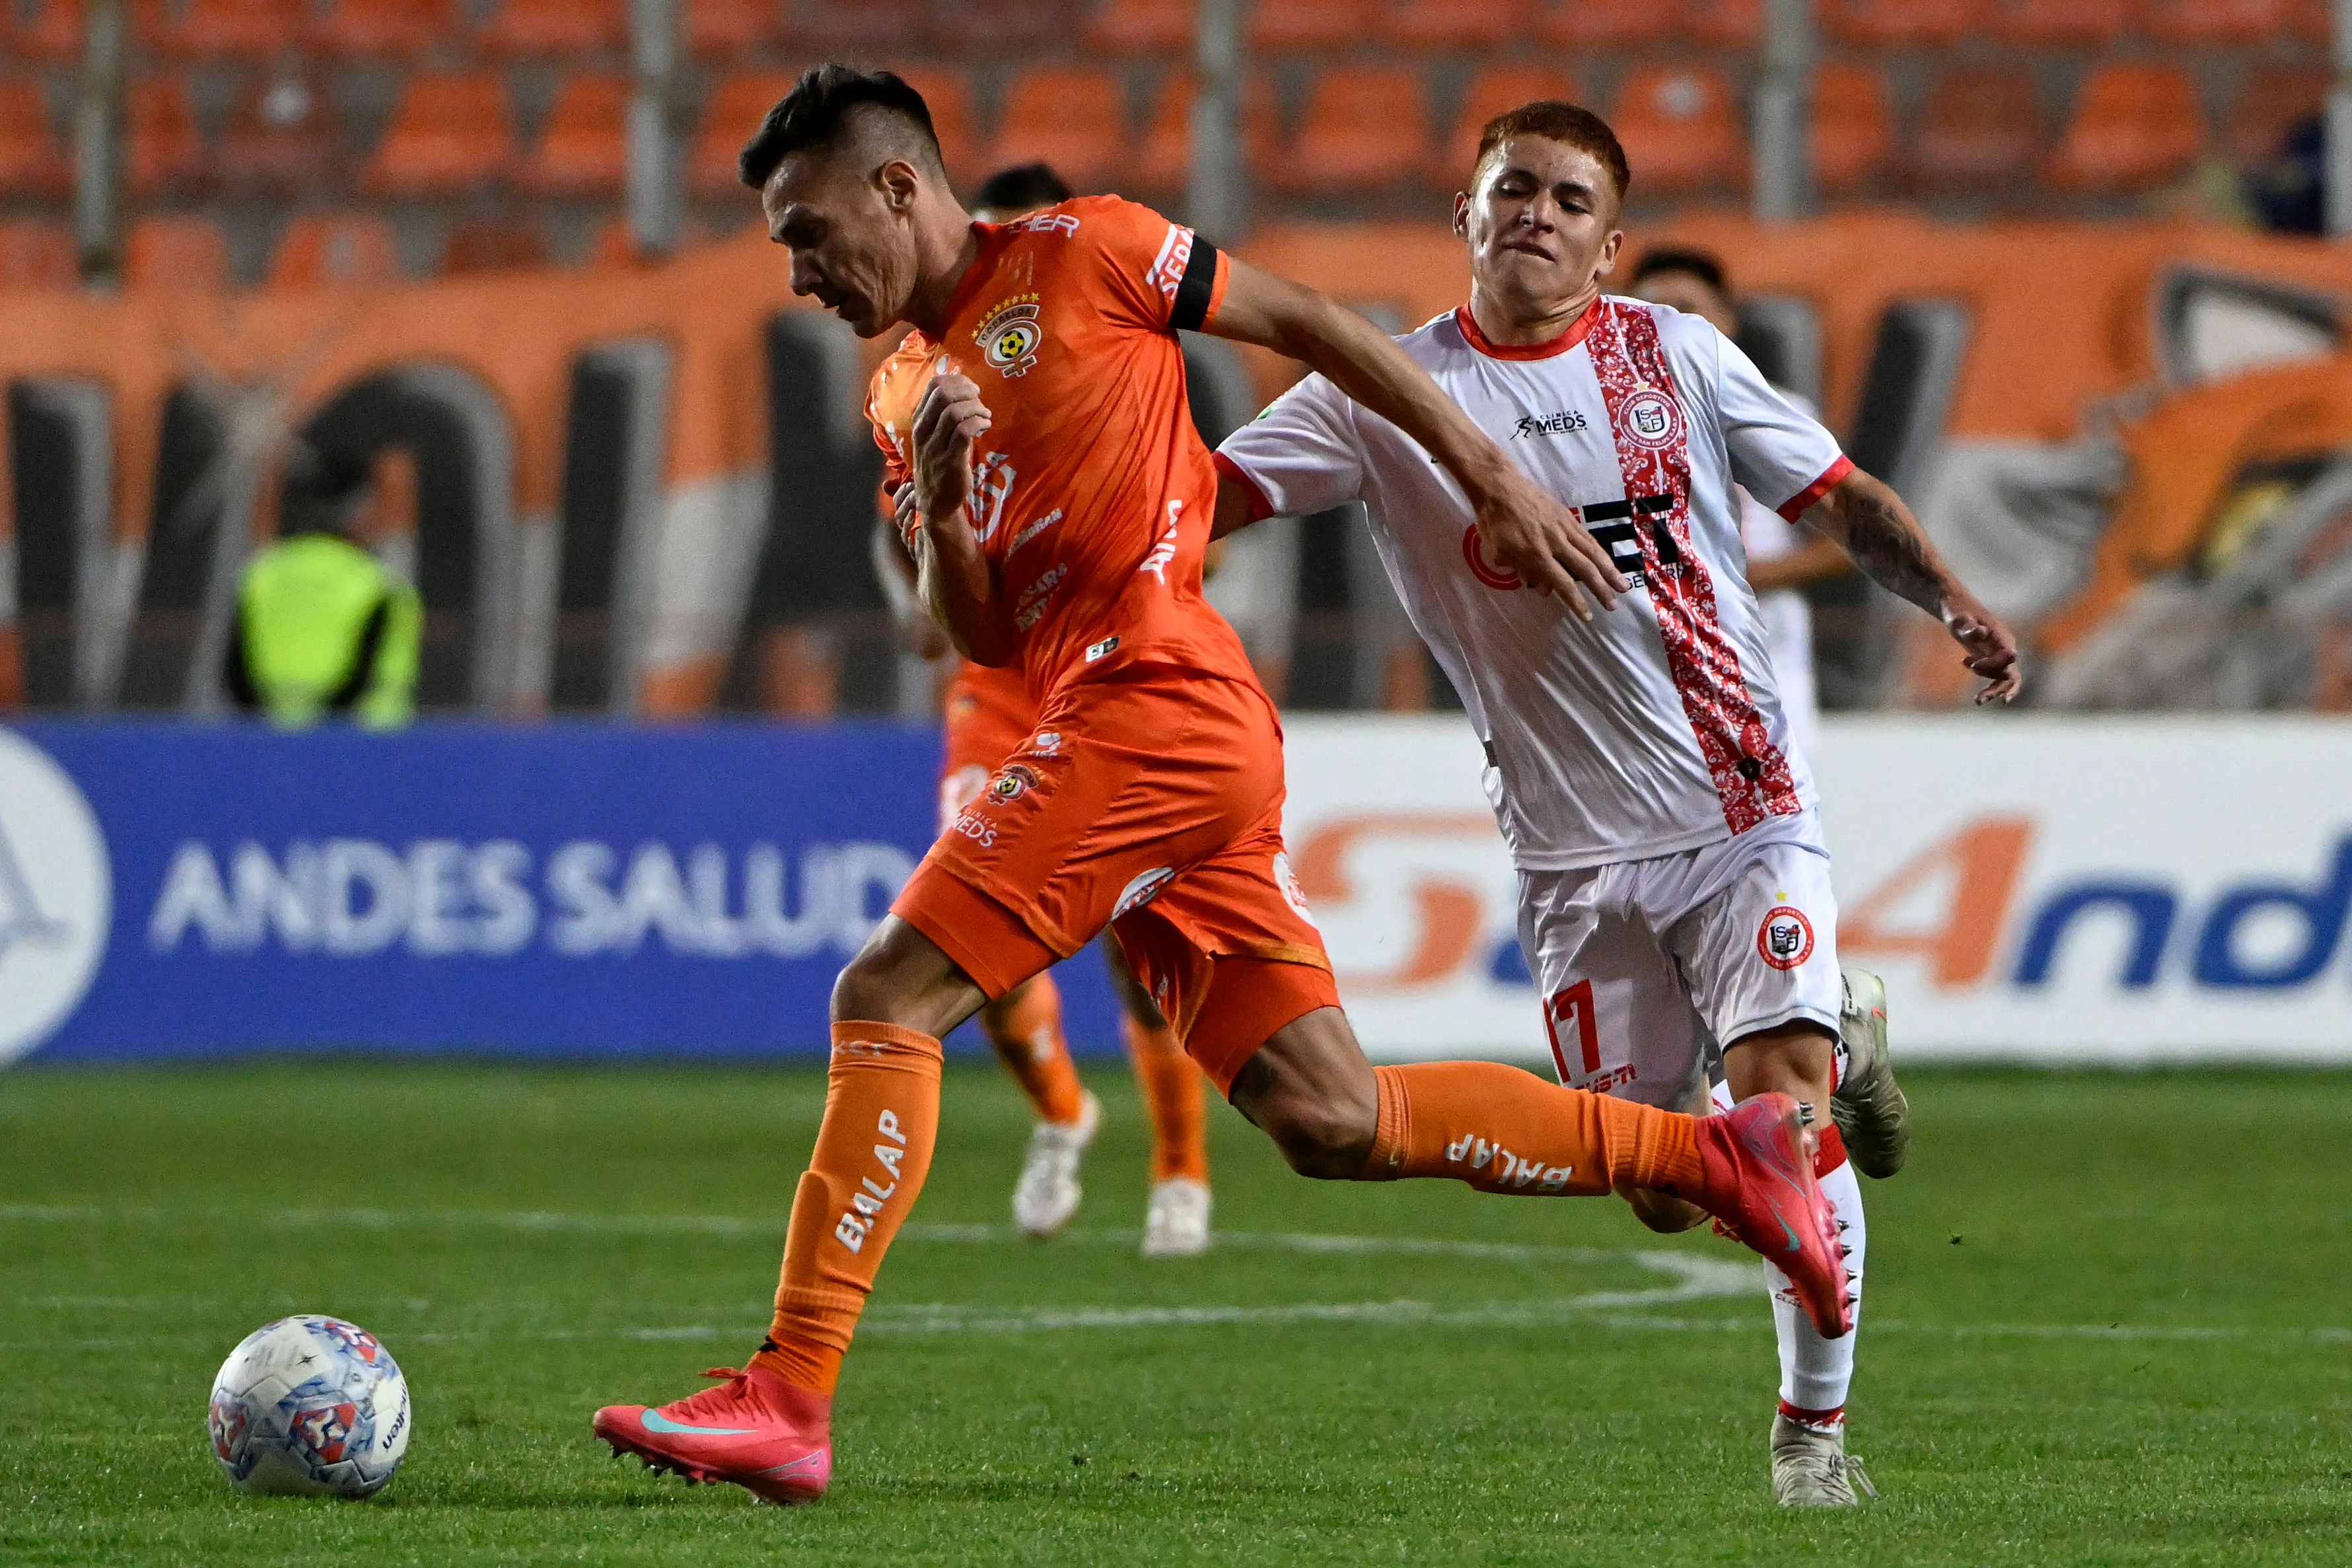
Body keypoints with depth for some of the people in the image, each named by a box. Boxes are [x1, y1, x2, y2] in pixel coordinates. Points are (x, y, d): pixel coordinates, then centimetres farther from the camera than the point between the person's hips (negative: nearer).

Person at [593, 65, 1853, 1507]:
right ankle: (1716, 1156, 8)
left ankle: (788, 1401, -16)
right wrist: (936, 504, 0)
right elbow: (982, 637, 20)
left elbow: (1312, 326, 5)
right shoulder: (907, 389, 23)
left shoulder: (1079, 254, 1)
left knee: (887, 1001, -13)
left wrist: (1493, 480, 4)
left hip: (1155, 698, -9)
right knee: (1331, 1121, 3)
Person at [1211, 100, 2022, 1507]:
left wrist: (1952, 601, -8)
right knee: (1670, 1195, 2)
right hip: (1574, 848, 1)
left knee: (1779, 1092, -19)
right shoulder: (1387, 396, 0)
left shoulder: (1675, 357, 3)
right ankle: (1833, 1052, 35)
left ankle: (1817, 1420, -1)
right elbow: (1197, 496, -6)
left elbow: (1843, 498, 8)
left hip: (1744, 810, -1)